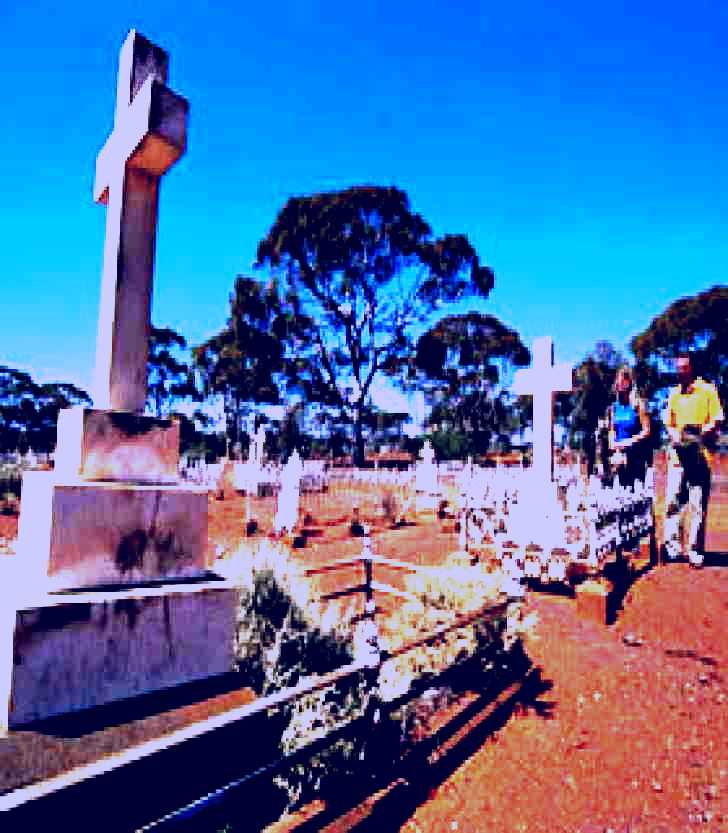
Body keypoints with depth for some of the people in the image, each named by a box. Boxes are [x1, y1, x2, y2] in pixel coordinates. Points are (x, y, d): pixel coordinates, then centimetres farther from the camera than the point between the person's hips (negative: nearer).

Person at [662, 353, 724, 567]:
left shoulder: (707, 390, 2)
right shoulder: (674, 393, 15)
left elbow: (717, 421, -2)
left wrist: (703, 432, -18)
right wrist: (674, 435, -1)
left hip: (700, 455, -3)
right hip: (678, 455, 4)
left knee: (698, 506, 0)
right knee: (672, 501, 0)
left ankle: (696, 551, 8)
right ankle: (672, 545, 10)